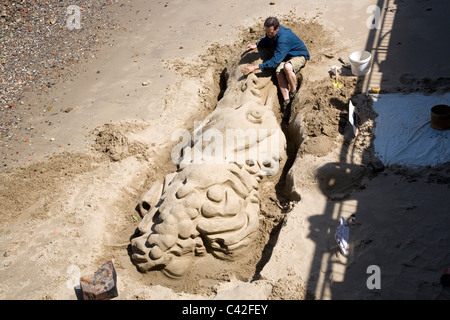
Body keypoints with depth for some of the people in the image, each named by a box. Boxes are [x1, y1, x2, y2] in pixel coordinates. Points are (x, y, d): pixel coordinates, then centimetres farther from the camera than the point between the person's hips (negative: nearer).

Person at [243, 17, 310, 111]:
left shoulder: (283, 38, -36)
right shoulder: (270, 32, -8)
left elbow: (275, 61, -38)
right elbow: (266, 40, 20)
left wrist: (255, 67, -38)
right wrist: (256, 45, -2)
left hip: (299, 55, -8)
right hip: (286, 56, 8)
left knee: (287, 67, -40)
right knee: (279, 72, -25)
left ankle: (294, 92, -16)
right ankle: (286, 100, -25)